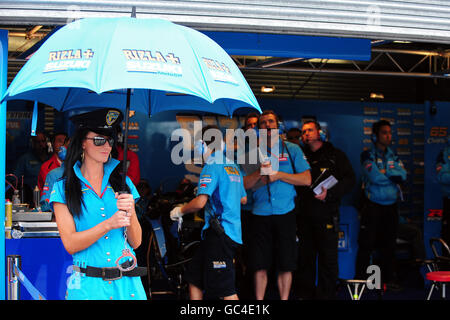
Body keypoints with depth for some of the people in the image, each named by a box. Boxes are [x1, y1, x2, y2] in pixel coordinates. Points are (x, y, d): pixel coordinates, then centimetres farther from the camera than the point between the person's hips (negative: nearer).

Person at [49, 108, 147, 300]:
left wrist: (130, 213, -14)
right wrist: (109, 224, -21)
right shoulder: (63, 188, 0)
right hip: (87, 287, -2)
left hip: (126, 283, 3)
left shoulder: (123, 183, 8)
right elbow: (70, 244, -9)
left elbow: (136, 242, 4)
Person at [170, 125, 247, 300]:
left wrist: (180, 210, -4)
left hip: (220, 232, -9)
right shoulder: (233, 167, 15)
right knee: (194, 278, 16)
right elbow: (243, 199, 24)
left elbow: (200, 202, -21)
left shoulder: (211, 167, -12)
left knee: (226, 290, -7)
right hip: (233, 231, 9)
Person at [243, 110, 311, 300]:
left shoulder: (292, 150, 6)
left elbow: (306, 179, -1)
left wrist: (279, 175, -9)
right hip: (260, 214, 1)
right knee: (259, 266, 2)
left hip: (285, 213, -1)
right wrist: (259, 173, -12)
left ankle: (284, 299, 12)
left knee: (286, 265, 2)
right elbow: (243, 184, 5)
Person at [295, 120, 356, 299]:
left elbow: (350, 180, -3)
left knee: (328, 259, -1)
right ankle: (305, 294, 20)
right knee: (305, 258, 9)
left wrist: (329, 194, -15)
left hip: (326, 216, -3)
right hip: (304, 216, 3)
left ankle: (326, 295, 8)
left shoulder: (335, 155, 5)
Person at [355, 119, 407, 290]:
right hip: (372, 205, -5)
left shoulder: (393, 156, 14)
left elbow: (403, 175, -1)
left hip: (391, 206, 5)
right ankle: (360, 279, 3)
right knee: (367, 244, -5)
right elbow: (375, 177, -17)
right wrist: (393, 176, -4)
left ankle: (389, 278, 17)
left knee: (389, 244, 9)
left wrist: (385, 172, -11)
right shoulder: (368, 155, -3)